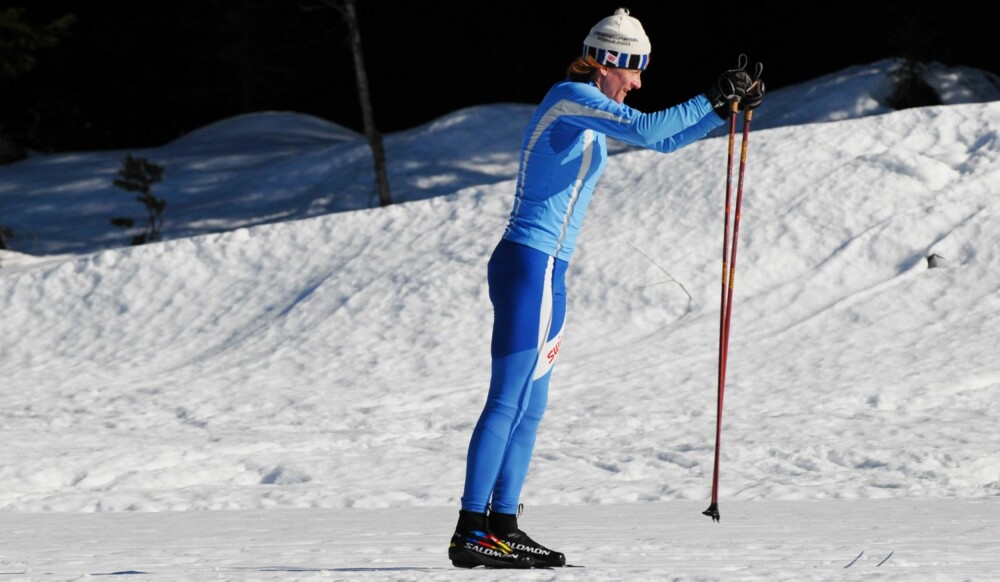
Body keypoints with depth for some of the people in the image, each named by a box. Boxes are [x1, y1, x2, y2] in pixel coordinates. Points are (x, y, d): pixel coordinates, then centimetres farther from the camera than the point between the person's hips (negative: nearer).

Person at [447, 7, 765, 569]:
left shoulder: (590, 110, 18)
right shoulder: (571, 97, -11)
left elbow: (664, 141, 26)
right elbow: (645, 129, -24)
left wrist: (726, 110, 17)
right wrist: (711, 99, -16)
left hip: (546, 272, 10)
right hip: (529, 265, -10)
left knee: (529, 407, 11)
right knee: (508, 402, -11)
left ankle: (502, 524, 13)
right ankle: (470, 531, -12)